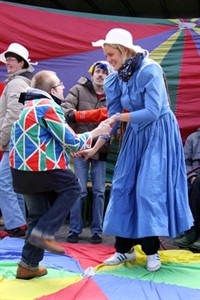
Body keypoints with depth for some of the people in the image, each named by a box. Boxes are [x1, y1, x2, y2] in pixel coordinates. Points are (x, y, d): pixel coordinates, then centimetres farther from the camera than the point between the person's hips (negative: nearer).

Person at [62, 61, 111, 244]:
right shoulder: (79, 90, 0)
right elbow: (65, 108, -9)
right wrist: (74, 114, -30)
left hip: (101, 149, 1)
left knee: (99, 192, 5)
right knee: (80, 190, 1)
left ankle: (97, 231, 16)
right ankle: (74, 229, 14)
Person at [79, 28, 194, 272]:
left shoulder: (149, 70, -20)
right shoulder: (116, 79, -1)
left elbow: (153, 112, -27)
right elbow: (111, 118, 2)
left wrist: (120, 117, -19)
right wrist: (94, 148, -3)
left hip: (159, 133, -7)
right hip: (136, 134, 7)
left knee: (149, 188, -9)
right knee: (123, 186, 3)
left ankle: (152, 250, 6)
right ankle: (125, 248, 14)